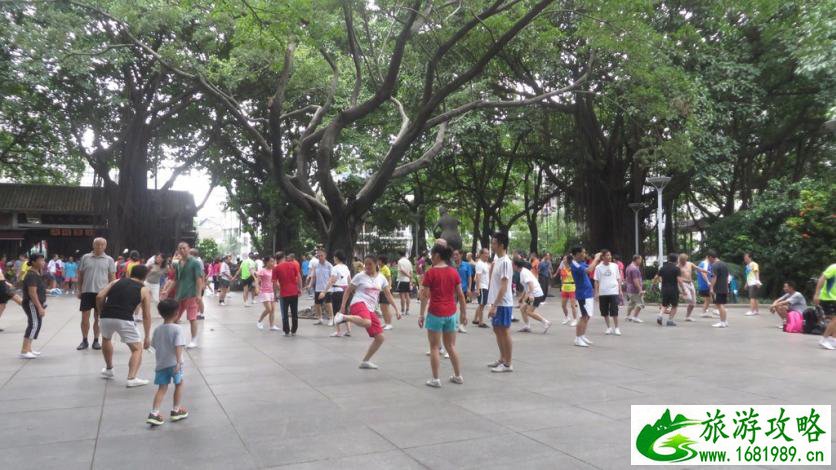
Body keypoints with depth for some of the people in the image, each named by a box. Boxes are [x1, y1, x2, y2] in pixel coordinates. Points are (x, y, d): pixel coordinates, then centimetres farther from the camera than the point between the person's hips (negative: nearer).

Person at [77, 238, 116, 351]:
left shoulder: (109, 260, 3)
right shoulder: (85, 258, 5)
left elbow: (112, 277, 5)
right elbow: (80, 275, 10)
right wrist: (79, 290, 7)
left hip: (101, 292, -1)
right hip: (87, 291, 1)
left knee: (98, 317, 7)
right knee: (85, 317, 4)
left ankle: (96, 340, 17)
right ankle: (84, 341, 17)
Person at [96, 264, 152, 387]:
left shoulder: (116, 281, 20)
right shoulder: (145, 290, 13)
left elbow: (99, 297, 8)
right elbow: (146, 316, 12)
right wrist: (147, 337, 17)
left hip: (106, 318, 4)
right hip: (124, 320, -4)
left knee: (106, 339, 35)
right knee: (137, 349, 12)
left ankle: (109, 369, 48)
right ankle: (132, 378, -4)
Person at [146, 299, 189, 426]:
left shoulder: (157, 330, 5)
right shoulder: (177, 329, -13)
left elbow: (155, 346, 12)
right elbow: (178, 347, -22)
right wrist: (178, 362, -27)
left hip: (161, 364, 5)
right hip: (174, 363, -5)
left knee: (162, 388, 9)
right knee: (179, 384, 16)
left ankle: (154, 413, -3)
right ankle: (176, 410, 23)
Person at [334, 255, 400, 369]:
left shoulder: (381, 278, 12)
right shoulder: (360, 276, 0)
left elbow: (388, 295, 14)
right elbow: (348, 291, 4)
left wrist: (396, 310, 7)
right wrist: (343, 307, -5)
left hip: (370, 310, 6)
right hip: (359, 304, -6)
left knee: (380, 338, 4)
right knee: (366, 323, -42)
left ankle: (365, 361, 17)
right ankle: (343, 317, -22)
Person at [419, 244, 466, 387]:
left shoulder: (431, 272, -9)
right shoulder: (454, 272, 3)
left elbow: (425, 295, -10)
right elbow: (460, 294, 5)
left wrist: (421, 314, -3)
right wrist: (464, 312, 13)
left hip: (435, 314, -5)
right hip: (451, 313, 5)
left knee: (434, 347, 5)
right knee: (451, 346, 17)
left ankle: (435, 379, 8)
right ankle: (458, 376, 23)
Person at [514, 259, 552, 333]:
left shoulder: (524, 272, -13)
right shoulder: (523, 272, 17)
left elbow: (530, 283, -26)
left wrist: (530, 294, -35)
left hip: (536, 294, -10)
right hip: (532, 294, 10)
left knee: (529, 312, -13)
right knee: (523, 309, 9)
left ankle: (546, 322, -9)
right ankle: (526, 326, 10)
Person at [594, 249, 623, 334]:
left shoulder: (615, 266, 5)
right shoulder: (598, 267, 1)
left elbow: (618, 279, 10)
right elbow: (596, 281, 3)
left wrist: (620, 290, 4)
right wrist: (596, 293, -2)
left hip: (613, 292, 0)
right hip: (602, 293, 0)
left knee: (614, 311, -4)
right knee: (605, 312, 6)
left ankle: (616, 328, 6)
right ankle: (609, 328, 19)